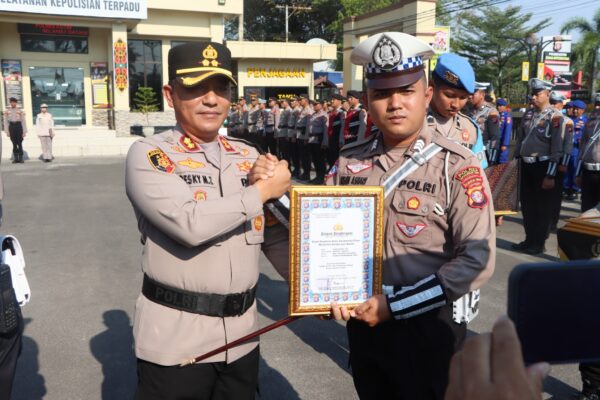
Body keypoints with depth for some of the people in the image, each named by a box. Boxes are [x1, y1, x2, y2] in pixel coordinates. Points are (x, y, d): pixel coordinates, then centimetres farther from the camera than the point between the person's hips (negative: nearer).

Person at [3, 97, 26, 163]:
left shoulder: (20, 111, 2)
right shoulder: (7, 111, 7)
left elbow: (23, 121, 0)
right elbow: (6, 122, 7)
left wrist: (24, 131, -4)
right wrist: (7, 131, 1)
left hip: (18, 126, -2)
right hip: (11, 126, 2)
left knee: (19, 143, 0)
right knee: (14, 144, 5)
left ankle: (21, 158, 6)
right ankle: (16, 158, 9)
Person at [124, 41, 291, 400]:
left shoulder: (249, 155, 6)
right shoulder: (148, 155, -9)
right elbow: (191, 224, -24)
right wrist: (263, 190, -14)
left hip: (242, 335, 5)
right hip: (175, 340, -4)